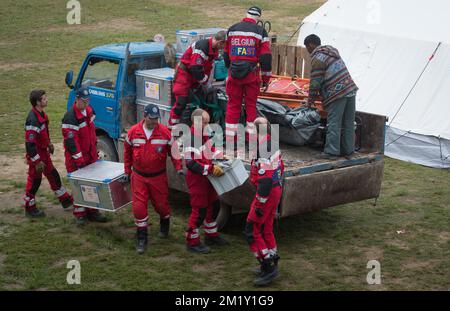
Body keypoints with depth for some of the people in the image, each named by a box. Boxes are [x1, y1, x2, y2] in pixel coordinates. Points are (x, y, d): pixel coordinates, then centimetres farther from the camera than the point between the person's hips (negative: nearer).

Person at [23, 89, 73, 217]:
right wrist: (37, 161, -26)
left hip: (44, 152, 10)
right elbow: (30, 143, -29)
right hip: (36, 154, -10)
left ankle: (66, 200, 33)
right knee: (35, 180, 4)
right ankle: (30, 208, 20)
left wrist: (49, 144, 24)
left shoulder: (41, 114, 1)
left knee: (53, 175, 19)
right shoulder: (33, 120, -30)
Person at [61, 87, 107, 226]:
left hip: (91, 155, 8)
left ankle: (92, 211, 23)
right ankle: (80, 214, 9)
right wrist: (79, 160, -24)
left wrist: (95, 149, 19)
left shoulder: (89, 111, 5)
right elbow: (70, 140, -24)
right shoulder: (70, 117, -22)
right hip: (76, 157, -8)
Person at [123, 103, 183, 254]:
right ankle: (141, 238, 8)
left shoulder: (164, 132, -9)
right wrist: (127, 171, 11)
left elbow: (173, 151, 0)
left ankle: (164, 224, 44)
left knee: (161, 204, 11)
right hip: (139, 176, 1)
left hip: (158, 176, 0)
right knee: (139, 206, -4)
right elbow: (127, 152, 8)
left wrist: (178, 167, -10)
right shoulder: (133, 132, -6)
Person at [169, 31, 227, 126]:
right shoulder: (202, 47, -29)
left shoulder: (215, 49, 1)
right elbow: (196, 69, -29)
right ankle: (172, 126, -5)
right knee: (181, 101, -12)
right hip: (184, 73, -9)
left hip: (195, 75, 9)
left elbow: (208, 67, 10)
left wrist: (205, 82, 7)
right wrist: (204, 82, -17)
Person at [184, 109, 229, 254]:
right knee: (199, 210, -1)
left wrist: (221, 156, 8)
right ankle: (192, 242, 13)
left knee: (213, 205, 20)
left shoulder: (203, 134, 3)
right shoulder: (191, 139, -26)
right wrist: (211, 169, -29)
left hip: (206, 177, 10)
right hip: (196, 178, -10)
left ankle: (211, 235, 37)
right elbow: (191, 164, -30)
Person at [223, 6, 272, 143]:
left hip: (234, 74, 2)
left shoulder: (232, 29, 6)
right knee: (251, 105, 8)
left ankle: (230, 138, 9)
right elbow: (265, 57, -5)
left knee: (233, 104, 8)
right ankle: (251, 136, 8)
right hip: (251, 75, -2)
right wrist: (266, 78, 3)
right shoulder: (260, 31, -3)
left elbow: (226, 54, 14)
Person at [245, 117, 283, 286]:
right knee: (266, 228, 19)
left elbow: (265, 179, -26)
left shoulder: (261, 150, -22)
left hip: (267, 192, -10)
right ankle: (272, 265, 27)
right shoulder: (273, 145, 9)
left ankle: (268, 266, -5)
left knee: (252, 230, -4)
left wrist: (259, 204, -23)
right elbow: (280, 168, 18)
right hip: (276, 190, 10)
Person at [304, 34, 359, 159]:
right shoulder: (331, 51, 21)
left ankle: (331, 151, -6)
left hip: (337, 93, -9)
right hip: (350, 89, 9)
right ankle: (348, 150, 16)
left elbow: (315, 82, -8)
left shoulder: (318, 58, -6)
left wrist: (310, 101, 3)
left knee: (333, 123, -6)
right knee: (348, 123, 11)